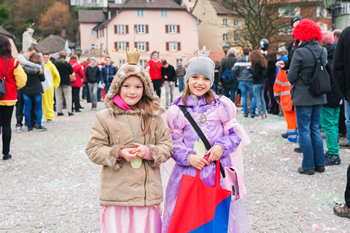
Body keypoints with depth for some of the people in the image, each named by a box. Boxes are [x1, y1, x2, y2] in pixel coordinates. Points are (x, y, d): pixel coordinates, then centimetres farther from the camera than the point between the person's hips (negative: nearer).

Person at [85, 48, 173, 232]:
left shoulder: (154, 117, 7)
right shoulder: (104, 117, 2)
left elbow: (168, 146, 7)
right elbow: (93, 150, 1)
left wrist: (149, 152, -13)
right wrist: (119, 153, -14)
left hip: (148, 193, 2)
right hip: (116, 194, -1)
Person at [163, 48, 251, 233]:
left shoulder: (221, 106, 4)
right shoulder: (177, 110, 2)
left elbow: (235, 134, 6)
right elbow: (175, 143, 3)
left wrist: (222, 146, -12)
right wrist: (188, 157, -13)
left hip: (219, 171, 1)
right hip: (188, 171, 0)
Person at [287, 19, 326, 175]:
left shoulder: (300, 52, -15)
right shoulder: (323, 51, 4)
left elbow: (291, 76, -12)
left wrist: (295, 83, 7)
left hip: (303, 97, -6)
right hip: (319, 97, 6)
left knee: (304, 131, 2)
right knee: (315, 129, 15)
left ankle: (308, 166, 5)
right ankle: (319, 164, 19)